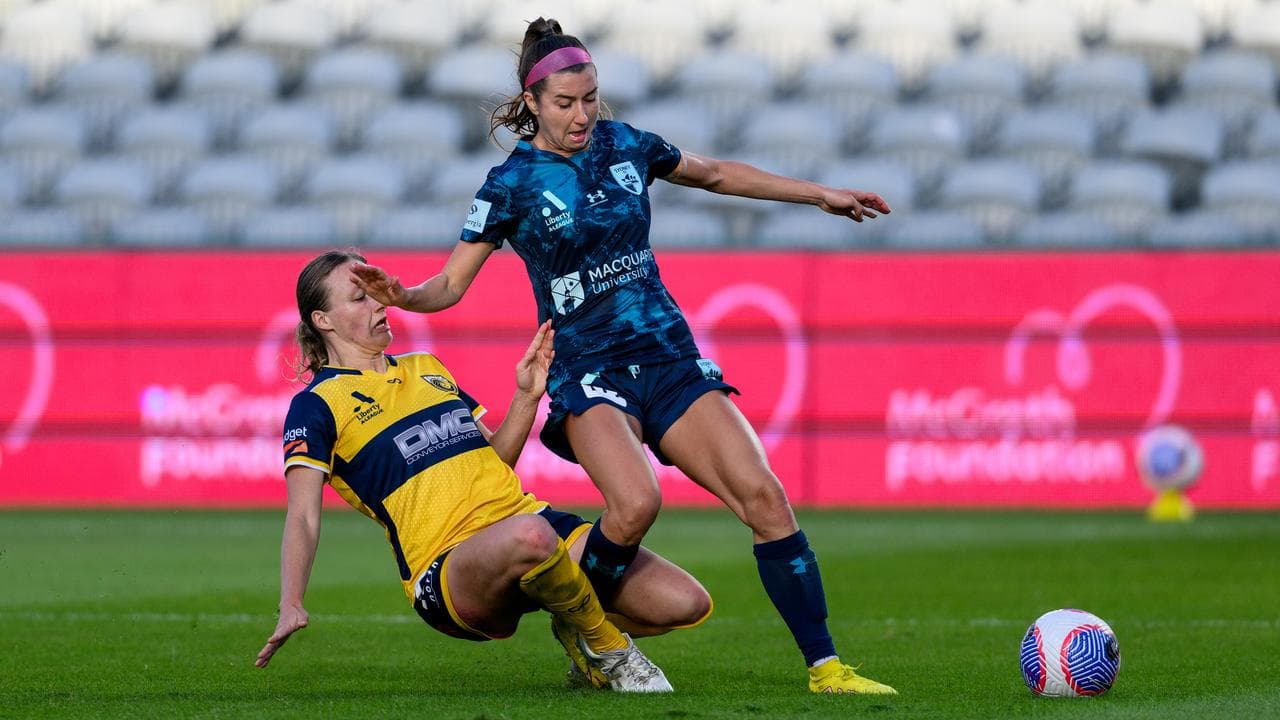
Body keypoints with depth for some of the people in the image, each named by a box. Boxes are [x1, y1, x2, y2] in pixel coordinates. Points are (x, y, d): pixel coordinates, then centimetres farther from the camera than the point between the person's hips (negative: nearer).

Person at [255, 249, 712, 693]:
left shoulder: (427, 368, 24)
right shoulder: (317, 404, 2)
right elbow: (303, 516, -8)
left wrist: (527, 396, 8)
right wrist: (291, 606, -24)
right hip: (446, 567, -7)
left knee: (687, 602, -11)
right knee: (529, 535, -44)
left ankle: (579, 632, 17)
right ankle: (605, 647, -17)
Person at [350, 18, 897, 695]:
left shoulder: (624, 145, 7)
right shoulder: (512, 182, -5)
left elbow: (715, 174, 24)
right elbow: (451, 284, -4)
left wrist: (823, 194, 28)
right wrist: (402, 295, -27)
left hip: (668, 356, 4)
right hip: (587, 370, -4)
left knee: (762, 493, -11)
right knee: (635, 502, -32)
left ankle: (824, 666, -6)